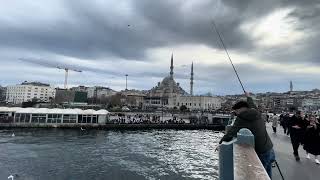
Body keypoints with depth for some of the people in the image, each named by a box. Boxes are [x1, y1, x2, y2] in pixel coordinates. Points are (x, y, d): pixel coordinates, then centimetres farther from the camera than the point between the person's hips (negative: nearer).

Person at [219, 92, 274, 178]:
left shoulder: (241, 119, -16)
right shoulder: (256, 113, 2)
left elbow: (229, 135, -23)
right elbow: (252, 106, 26)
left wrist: (220, 143, -7)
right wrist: (248, 97, 45)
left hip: (261, 154, -7)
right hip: (270, 150, 7)